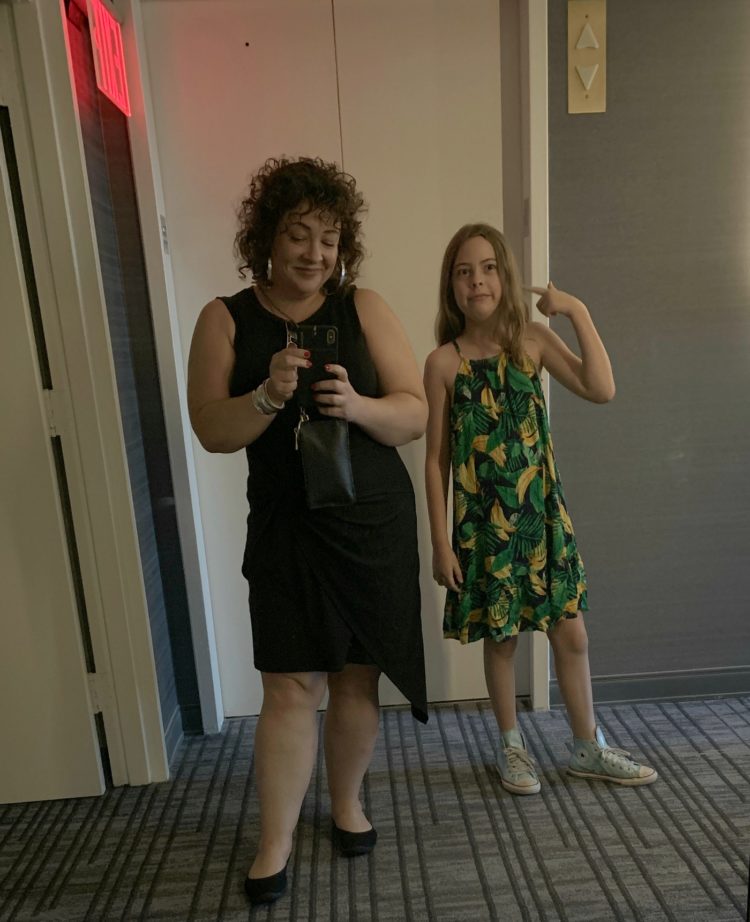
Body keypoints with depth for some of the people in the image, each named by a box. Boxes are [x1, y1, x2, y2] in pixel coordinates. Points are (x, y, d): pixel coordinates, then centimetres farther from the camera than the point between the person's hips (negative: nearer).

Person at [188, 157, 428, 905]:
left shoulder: (364, 308, 0)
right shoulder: (225, 318, -1)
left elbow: (415, 414, -3)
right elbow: (211, 430, -6)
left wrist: (357, 405, -23)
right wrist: (270, 395, -24)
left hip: (375, 523, 1)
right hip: (286, 528, -1)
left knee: (359, 674, 11)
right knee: (291, 684, 1)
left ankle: (347, 802, 35)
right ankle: (276, 840, 21)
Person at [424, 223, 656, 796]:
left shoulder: (532, 339, 0)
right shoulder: (444, 362, -6)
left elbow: (601, 390, -11)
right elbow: (436, 459, -5)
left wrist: (578, 312, -11)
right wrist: (440, 542, -5)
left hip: (543, 512, 2)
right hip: (484, 521, -2)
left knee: (571, 632, 11)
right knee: (501, 637, 11)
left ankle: (588, 748, 33)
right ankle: (512, 747, 35)